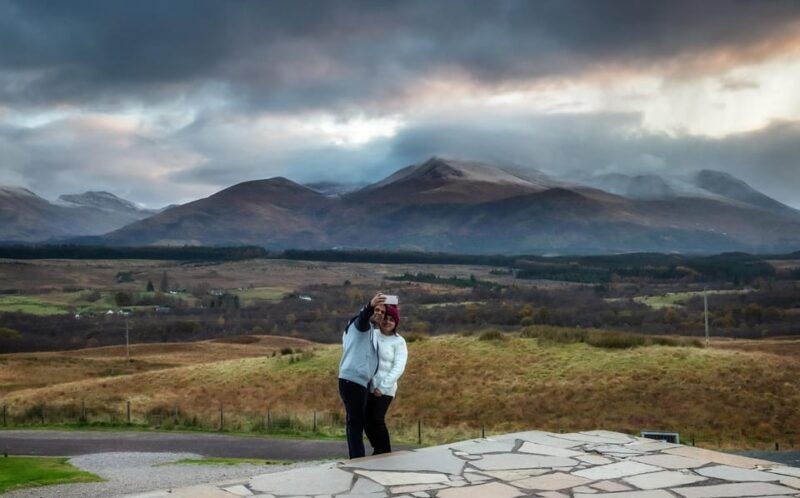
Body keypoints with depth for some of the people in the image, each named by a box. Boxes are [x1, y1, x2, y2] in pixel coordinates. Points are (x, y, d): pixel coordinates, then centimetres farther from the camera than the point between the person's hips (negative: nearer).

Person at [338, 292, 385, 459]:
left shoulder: (371, 331, 26)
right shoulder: (362, 324, -6)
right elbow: (363, 316, -32)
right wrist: (370, 305, -52)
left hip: (358, 382, 10)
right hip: (353, 381, -10)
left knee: (356, 422, 14)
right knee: (355, 422, -11)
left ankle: (357, 460, 20)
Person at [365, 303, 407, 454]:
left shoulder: (399, 342, -2)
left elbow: (398, 368, -9)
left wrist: (383, 387, -15)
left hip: (384, 389, -4)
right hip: (367, 386, 4)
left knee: (377, 420, -12)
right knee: (366, 421, 7)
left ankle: (385, 453, 4)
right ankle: (378, 451, 27)